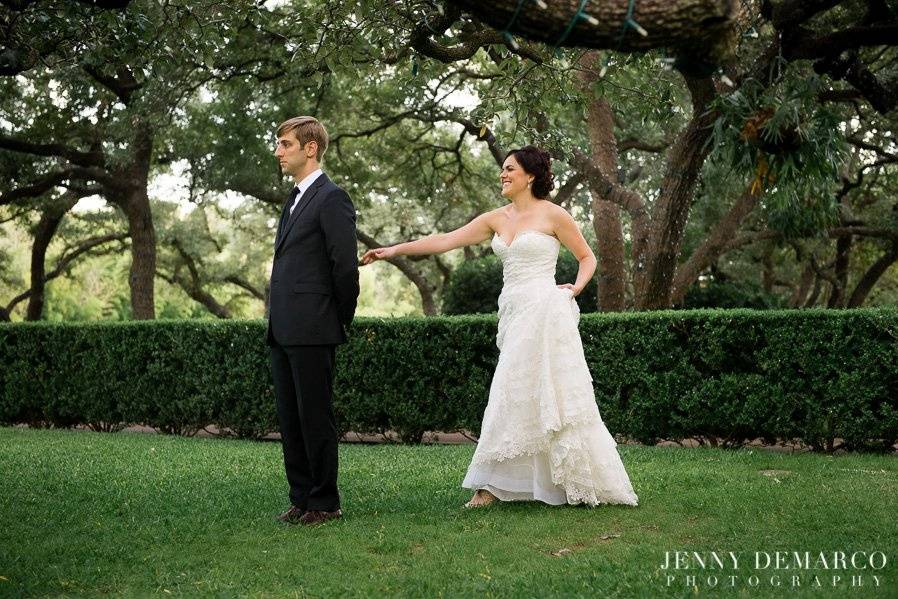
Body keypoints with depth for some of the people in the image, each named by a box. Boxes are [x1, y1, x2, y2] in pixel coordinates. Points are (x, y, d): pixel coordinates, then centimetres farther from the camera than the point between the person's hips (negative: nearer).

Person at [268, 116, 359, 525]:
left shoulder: (331, 198, -10)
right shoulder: (295, 199, 19)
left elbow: (345, 266, -13)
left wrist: (341, 321, -4)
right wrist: (276, 321, 16)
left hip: (312, 330, -9)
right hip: (283, 332, 9)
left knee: (315, 417, -2)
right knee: (290, 419, 12)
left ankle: (325, 503, 7)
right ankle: (301, 499, 20)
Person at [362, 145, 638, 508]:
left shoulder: (553, 215, -1)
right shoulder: (497, 219, 13)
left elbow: (587, 257, 8)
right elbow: (445, 241, 9)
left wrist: (576, 287, -9)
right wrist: (393, 250, 3)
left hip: (543, 312, -6)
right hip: (514, 314, 6)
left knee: (551, 397, -3)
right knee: (516, 398, 6)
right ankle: (494, 485, 9)